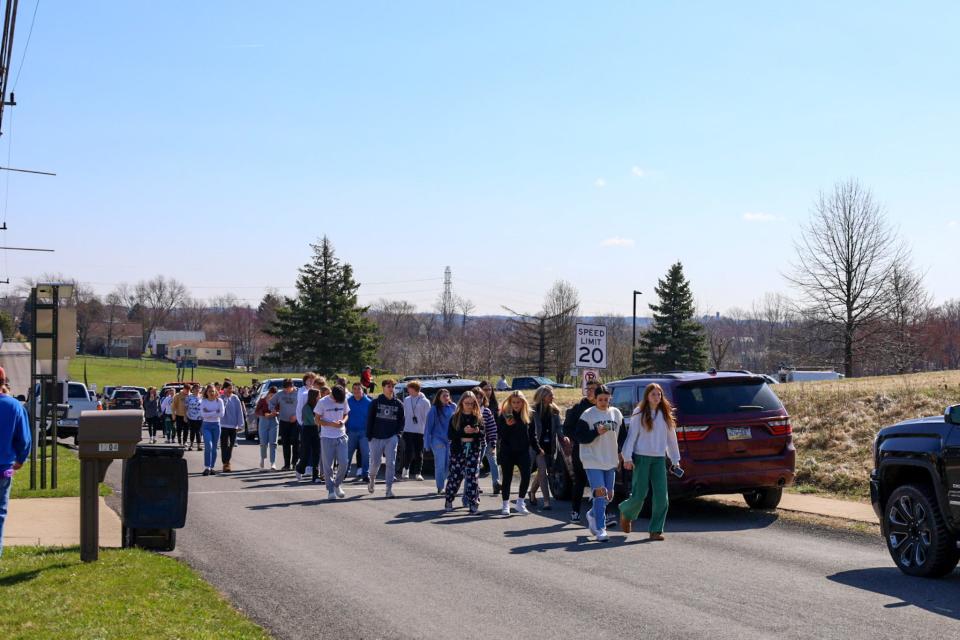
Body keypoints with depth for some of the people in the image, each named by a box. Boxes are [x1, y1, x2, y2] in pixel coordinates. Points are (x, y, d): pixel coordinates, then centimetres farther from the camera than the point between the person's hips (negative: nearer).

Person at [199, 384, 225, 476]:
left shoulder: (219, 401, 1)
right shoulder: (203, 402, 1)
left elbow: (221, 414, -8)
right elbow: (203, 414, -11)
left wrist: (209, 413, -9)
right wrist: (215, 412, -11)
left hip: (216, 425, 1)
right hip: (206, 425, -1)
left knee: (214, 447, 4)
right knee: (208, 445, -17)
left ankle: (211, 467, 13)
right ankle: (207, 467, -14)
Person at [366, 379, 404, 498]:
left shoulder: (398, 404, 7)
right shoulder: (376, 402, 2)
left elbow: (401, 421, 12)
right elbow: (370, 420, 3)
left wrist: (398, 434, -1)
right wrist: (369, 436, -4)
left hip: (391, 438, 1)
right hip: (376, 438, -1)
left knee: (391, 463, -8)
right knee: (375, 462, 4)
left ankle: (389, 488, -5)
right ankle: (372, 479, 34)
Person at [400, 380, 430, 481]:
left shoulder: (425, 402, -2)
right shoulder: (406, 400, 8)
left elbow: (427, 417, -3)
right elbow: (404, 415, 12)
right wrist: (402, 427, 7)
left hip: (420, 431, -2)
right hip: (408, 431, 2)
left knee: (419, 453, 3)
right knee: (408, 451, -5)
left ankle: (418, 473, 12)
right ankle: (406, 469, 15)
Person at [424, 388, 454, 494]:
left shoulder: (453, 407, 6)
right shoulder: (434, 410, -3)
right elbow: (428, 426, -2)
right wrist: (427, 442, -5)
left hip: (450, 440, 3)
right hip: (438, 440, -3)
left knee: (449, 464, 3)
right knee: (440, 465, -5)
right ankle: (440, 488, -1)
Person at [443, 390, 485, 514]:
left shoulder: (478, 417, 8)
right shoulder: (455, 417, 2)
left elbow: (483, 435, 8)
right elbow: (450, 435, -4)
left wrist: (477, 431, -14)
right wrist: (463, 431, -18)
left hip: (474, 449, 1)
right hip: (458, 449, -1)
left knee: (473, 476, -4)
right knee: (455, 476, 0)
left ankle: (473, 503, 0)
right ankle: (448, 501, 15)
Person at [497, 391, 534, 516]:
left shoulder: (528, 416, 4)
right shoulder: (504, 415, -2)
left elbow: (532, 435, 11)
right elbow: (500, 434, -5)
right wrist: (507, 425, -22)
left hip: (523, 451, 1)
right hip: (507, 452, -1)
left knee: (526, 476, -10)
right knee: (507, 478, 4)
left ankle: (520, 503, 7)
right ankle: (505, 504, 15)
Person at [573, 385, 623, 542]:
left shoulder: (616, 413, 8)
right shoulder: (587, 415, -7)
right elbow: (578, 436, -9)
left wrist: (621, 452, 9)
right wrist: (596, 432, -20)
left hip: (611, 462, 5)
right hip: (593, 461, -5)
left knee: (609, 495, 11)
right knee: (600, 493, -15)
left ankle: (592, 515, 38)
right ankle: (600, 529, -11)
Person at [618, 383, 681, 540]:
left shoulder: (665, 414, 11)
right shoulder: (639, 414, -2)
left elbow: (671, 438, 15)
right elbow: (632, 436, -4)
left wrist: (675, 459, 13)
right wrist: (627, 457, -10)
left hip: (659, 458, 4)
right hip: (642, 457, -4)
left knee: (661, 496, -5)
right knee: (639, 494, -5)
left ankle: (656, 530, 3)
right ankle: (626, 512, 27)